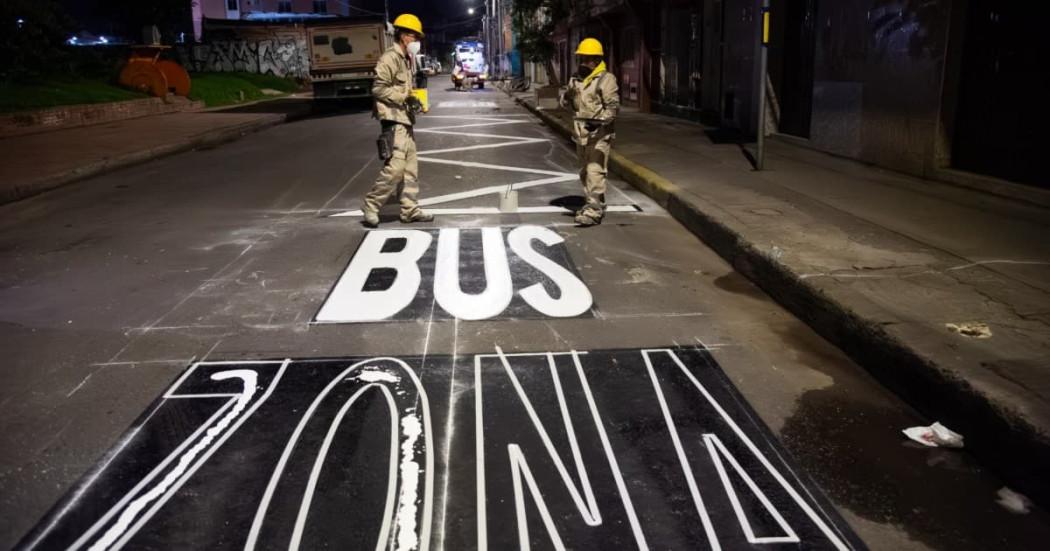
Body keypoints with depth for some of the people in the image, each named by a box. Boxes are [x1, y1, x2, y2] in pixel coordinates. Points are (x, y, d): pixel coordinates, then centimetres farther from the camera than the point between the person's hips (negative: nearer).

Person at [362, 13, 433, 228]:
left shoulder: (405, 59, 18)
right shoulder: (390, 58, -12)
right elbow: (379, 89, -18)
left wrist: (414, 101, 7)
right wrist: (405, 98, -20)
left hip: (405, 120, 10)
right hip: (394, 120, -10)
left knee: (410, 168, 10)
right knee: (395, 167, -13)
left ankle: (410, 210, 15)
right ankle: (371, 206, -2)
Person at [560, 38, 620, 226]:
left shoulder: (606, 79, -10)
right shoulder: (576, 79, 12)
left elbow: (613, 106, -15)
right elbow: (567, 103, 18)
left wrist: (599, 120, -29)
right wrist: (567, 97, -5)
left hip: (599, 134, -8)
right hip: (581, 133, 8)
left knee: (595, 172, -13)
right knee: (584, 172, 16)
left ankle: (594, 211, -12)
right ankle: (594, 205, 30)